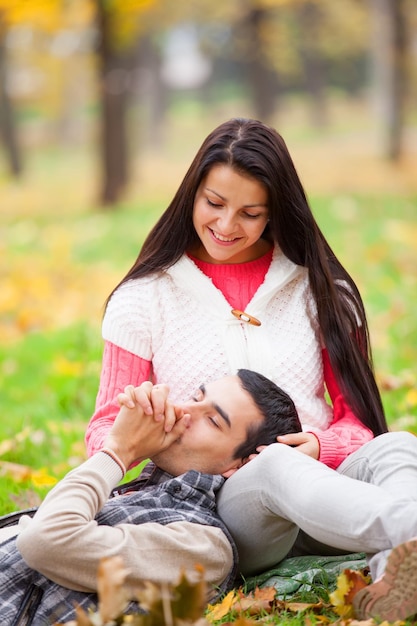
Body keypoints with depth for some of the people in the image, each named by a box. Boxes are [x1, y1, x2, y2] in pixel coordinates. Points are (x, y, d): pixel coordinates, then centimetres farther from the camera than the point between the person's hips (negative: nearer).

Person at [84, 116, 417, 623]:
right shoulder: (144, 299, 10)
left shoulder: (318, 289, 13)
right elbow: (105, 433, 10)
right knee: (277, 467, -37)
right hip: (214, 501, -2)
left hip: (322, 481, 2)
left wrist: (323, 446, -13)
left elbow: (359, 415, 12)